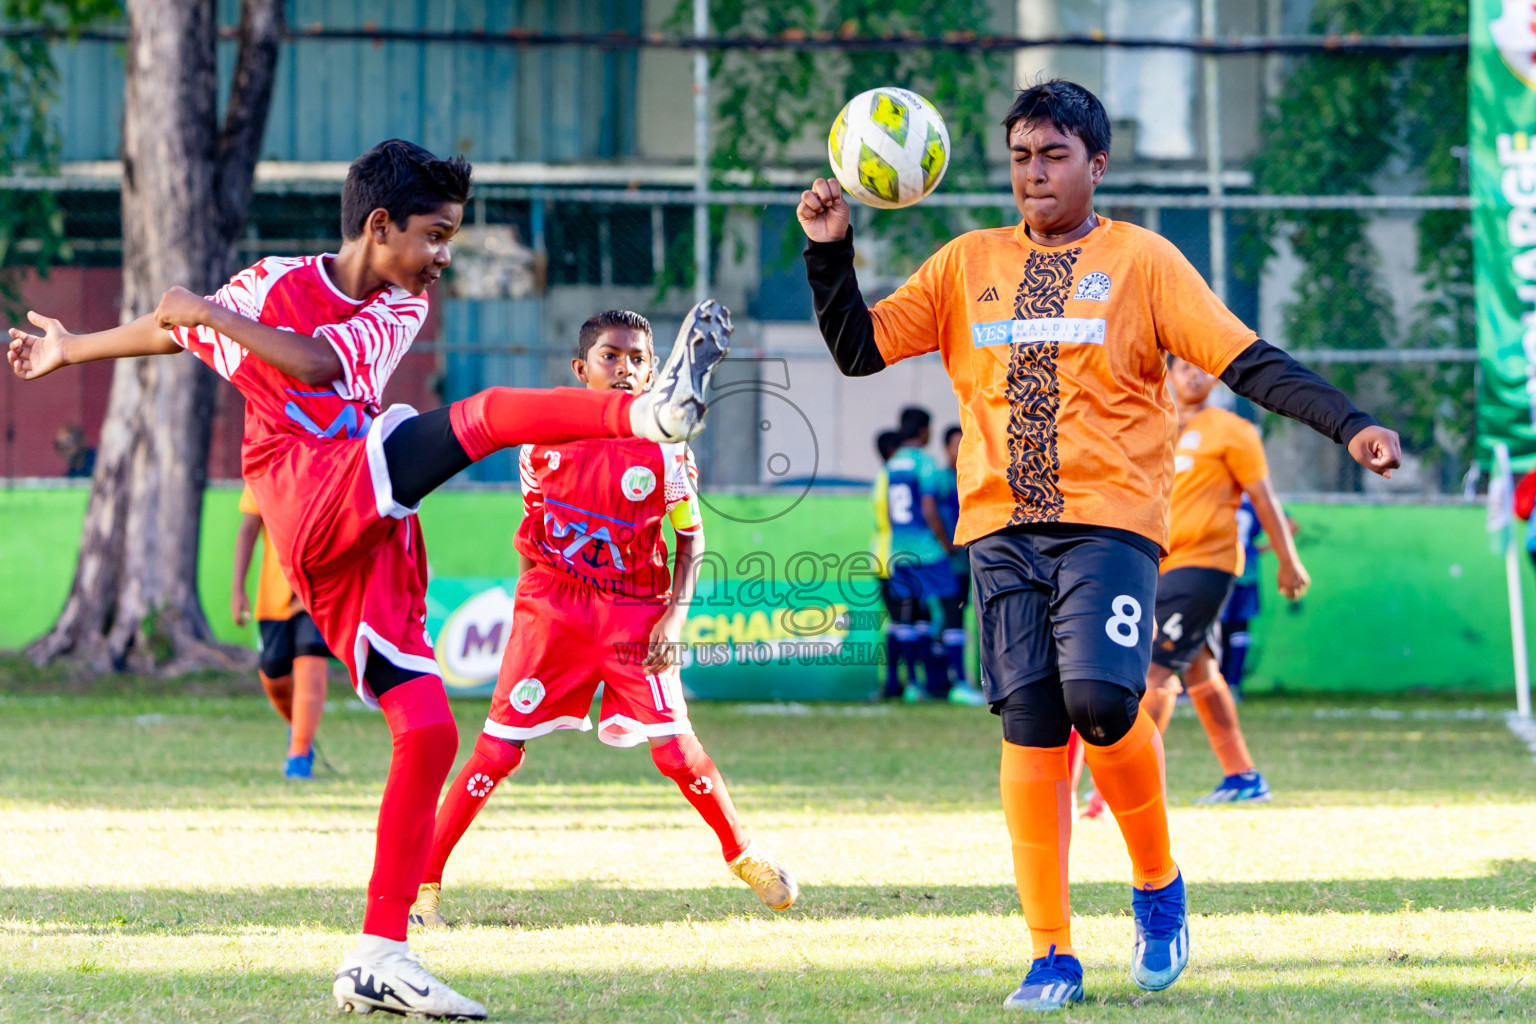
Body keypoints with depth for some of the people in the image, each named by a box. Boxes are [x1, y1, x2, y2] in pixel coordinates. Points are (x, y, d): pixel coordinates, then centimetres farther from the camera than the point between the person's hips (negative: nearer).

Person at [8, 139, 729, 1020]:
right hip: (314, 504, -7)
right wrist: (74, 349, 37)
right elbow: (172, 331, 25)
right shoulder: (274, 285, 8)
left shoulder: (402, 309, 20)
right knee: (481, 414, -27)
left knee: (429, 731, -3)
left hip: (371, 543, 7)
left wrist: (216, 315, -5)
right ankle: (651, 412, -52)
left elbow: (317, 363, 0)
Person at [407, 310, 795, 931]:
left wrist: (675, 614, -7)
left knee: (674, 750, -8)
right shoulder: (545, 436, -1)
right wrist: (533, 596, 9)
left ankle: (742, 855, 18)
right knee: (500, 750, -7)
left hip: (635, 612, 0)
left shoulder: (662, 448, -5)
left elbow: (690, 535, 4)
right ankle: (422, 881, -2)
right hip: (551, 610, 0)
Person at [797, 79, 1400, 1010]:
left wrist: (1349, 424, -13)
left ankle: (1158, 883, 3)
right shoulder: (968, 266, 14)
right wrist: (830, 252, 0)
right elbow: (859, 349, 14)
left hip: (1111, 521, -3)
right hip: (1004, 529, 3)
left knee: (1100, 700, -23)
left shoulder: (1142, 261, 5)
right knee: (1030, 732, -3)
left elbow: (1246, 361, -1)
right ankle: (1053, 956, 2)